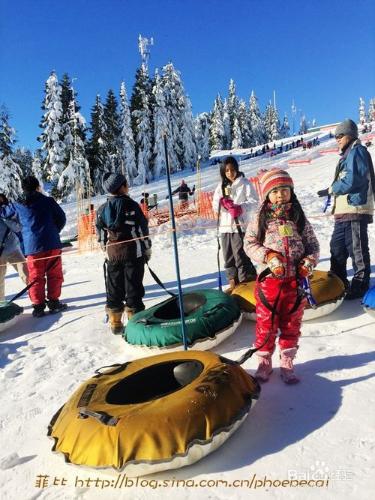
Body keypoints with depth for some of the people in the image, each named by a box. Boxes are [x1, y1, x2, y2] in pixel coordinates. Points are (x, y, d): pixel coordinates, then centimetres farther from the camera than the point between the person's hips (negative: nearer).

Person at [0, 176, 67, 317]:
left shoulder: (17, 206, 5)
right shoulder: (48, 201, 0)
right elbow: (62, 218, 3)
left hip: (32, 247, 2)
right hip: (52, 244, -1)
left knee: (36, 277, 9)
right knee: (54, 274, 9)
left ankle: (38, 306, 10)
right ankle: (53, 302, 10)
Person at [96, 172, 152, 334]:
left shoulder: (102, 209, 6)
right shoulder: (131, 205, -9)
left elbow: (100, 232, 11)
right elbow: (142, 229, -8)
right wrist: (147, 248, 2)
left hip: (112, 253, 5)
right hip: (133, 251, -4)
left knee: (114, 287, 11)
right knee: (133, 286, 1)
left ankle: (115, 323, 17)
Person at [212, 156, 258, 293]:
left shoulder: (245, 183, 0)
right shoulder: (221, 185, 14)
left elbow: (253, 202, -5)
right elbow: (215, 204, 11)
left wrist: (240, 208, -21)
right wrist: (224, 203, -10)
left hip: (240, 226, -5)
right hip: (224, 226, 6)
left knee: (240, 255, -8)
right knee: (228, 256, 10)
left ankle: (246, 283, 2)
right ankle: (233, 283, 20)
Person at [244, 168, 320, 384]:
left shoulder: (299, 218, 5)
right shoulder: (260, 220, -2)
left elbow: (313, 244, 10)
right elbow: (250, 243, -2)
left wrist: (310, 261, -9)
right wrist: (268, 256, -16)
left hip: (295, 281, 2)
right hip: (269, 280, -2)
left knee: (291, 324, 13)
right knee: (266, 324, 7)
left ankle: (287, 363, 29)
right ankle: (265, 362, 26)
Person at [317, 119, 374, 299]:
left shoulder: (357, 151, -6)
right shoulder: (348, 154, 23)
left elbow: (352, 180, -17)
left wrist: (330, 189, -7)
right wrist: (332, 190, 9)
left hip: (355, 210, -10)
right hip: (344, 211, 10)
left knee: (357, 250, -3)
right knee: (337, 247, 15)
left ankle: (360, 286, 6)